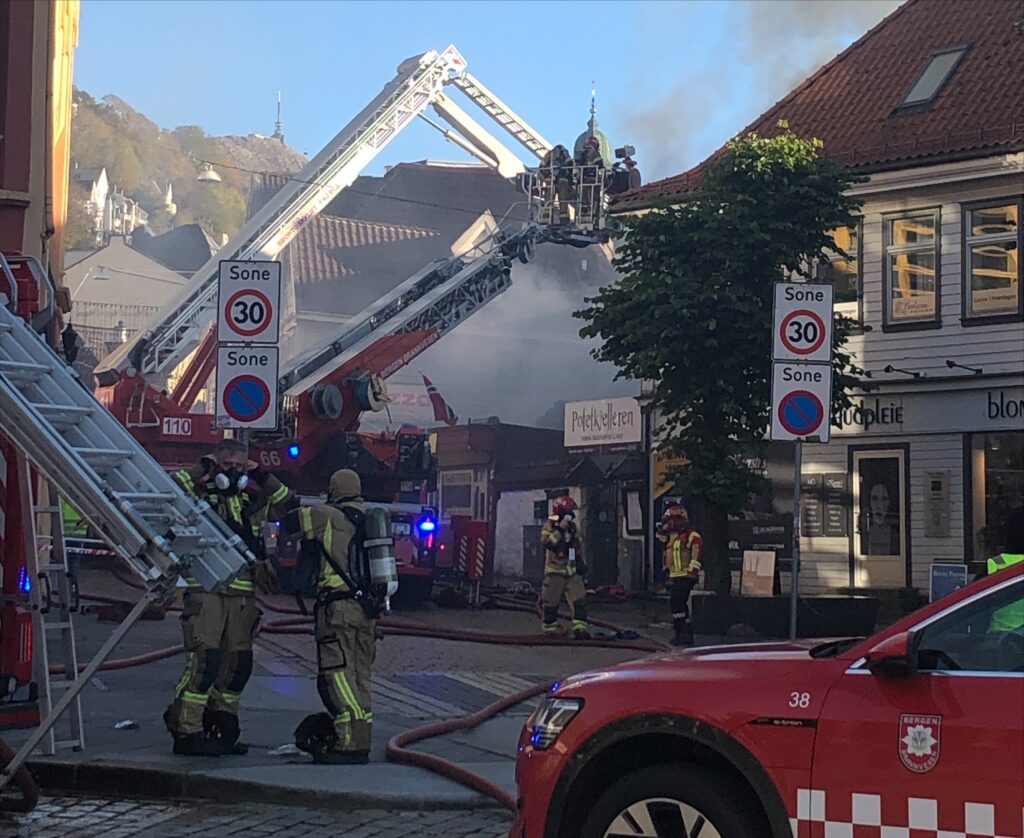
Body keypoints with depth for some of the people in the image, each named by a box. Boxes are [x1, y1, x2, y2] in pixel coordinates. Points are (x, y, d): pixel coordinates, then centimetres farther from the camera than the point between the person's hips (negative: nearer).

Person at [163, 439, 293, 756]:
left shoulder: (251, 498, 17)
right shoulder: (198, 492, 2)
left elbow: (288, 505, 19)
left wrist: (263, 477, 9)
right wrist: (200, 470, -10)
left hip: (242, 594, 6)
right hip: (205, 590, -6)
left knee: (238, 664, 8)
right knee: (204, 661, -14)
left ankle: (220, 728, 20)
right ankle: (185, 731, -9)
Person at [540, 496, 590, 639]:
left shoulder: (572, 526, 11)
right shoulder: (549, 526, -9)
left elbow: (578, 545, 23)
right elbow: (547, 542, -28)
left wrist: (580, 561, 16)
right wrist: (560, 529, -31)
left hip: (572, 570, 5)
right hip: (555, 570, -5)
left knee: (579, 599, -6)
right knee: (551, 601, 1)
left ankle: (580, 627, -6)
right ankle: (549, 627, 16)